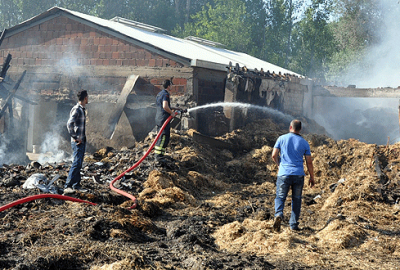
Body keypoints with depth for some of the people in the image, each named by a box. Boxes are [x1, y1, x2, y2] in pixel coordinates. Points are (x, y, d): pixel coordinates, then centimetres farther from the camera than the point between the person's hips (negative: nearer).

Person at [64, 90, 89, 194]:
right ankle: (67, 186, -13)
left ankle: (76, 186, 16)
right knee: (76, 163, -13)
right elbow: (69, 124, -24)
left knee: (79, 164, 11)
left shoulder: (82, 109, 16)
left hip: (82, 141, 10)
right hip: (77, 142, -10)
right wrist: (75, 138, -21)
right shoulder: (76, 109, -15)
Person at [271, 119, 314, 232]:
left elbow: (274, 155, 0)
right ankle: (294, 224, 12)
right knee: (296, 199, 11)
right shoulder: (304, 143, 5)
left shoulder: (282, 138, 2)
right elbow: (309, 162, 5)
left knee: (280, 197, 7)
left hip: (284, 173, -1)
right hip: (299, 175, 1)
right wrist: (312, 177, 14)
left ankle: (278, 214, -21)